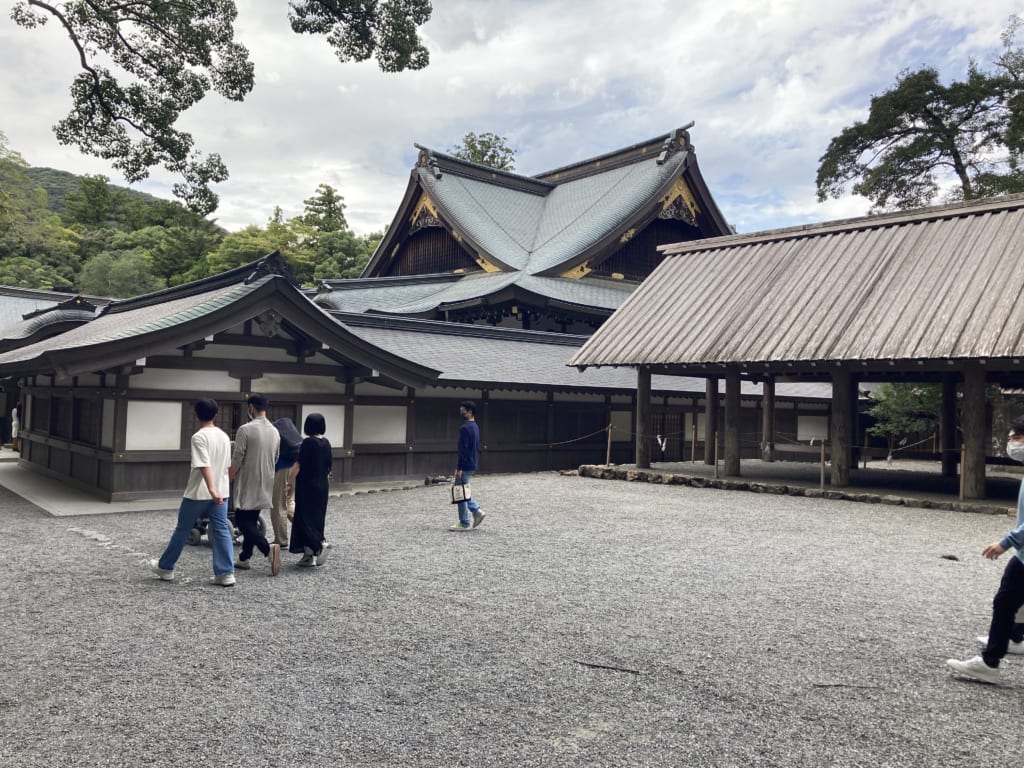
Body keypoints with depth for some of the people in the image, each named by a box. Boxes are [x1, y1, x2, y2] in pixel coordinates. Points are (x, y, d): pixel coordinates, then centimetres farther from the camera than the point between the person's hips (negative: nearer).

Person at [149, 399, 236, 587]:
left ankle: (165, 568, 25)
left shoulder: (199, 437, -12)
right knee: (221, 531, 3)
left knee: (182, 530, 10)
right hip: (221, 492, 5)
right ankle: (226, 574, -1)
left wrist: (211, 489, -30)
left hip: (198, 493, -5)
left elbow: (204, 465, -23)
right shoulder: (224, 436, 9)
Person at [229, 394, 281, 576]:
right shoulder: (274, 431, 6)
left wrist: (230, 477, 0)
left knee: (242, 521, -2)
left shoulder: (245, 430, -15)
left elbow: (237, 459, -14)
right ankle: (244, 558, 22)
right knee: (252, 521, 17)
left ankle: (268, 548, -22)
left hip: (248, 484, -7)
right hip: (265, 484, 7)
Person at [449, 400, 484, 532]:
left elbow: (463, 449, -22)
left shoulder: (465, 428, -18)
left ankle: (464, 524, 5)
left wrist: (459, 468, -20)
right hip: (472, 465, 10)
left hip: (465, 466, -10)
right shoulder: (475, 427, 12)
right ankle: (477, 511, 11)